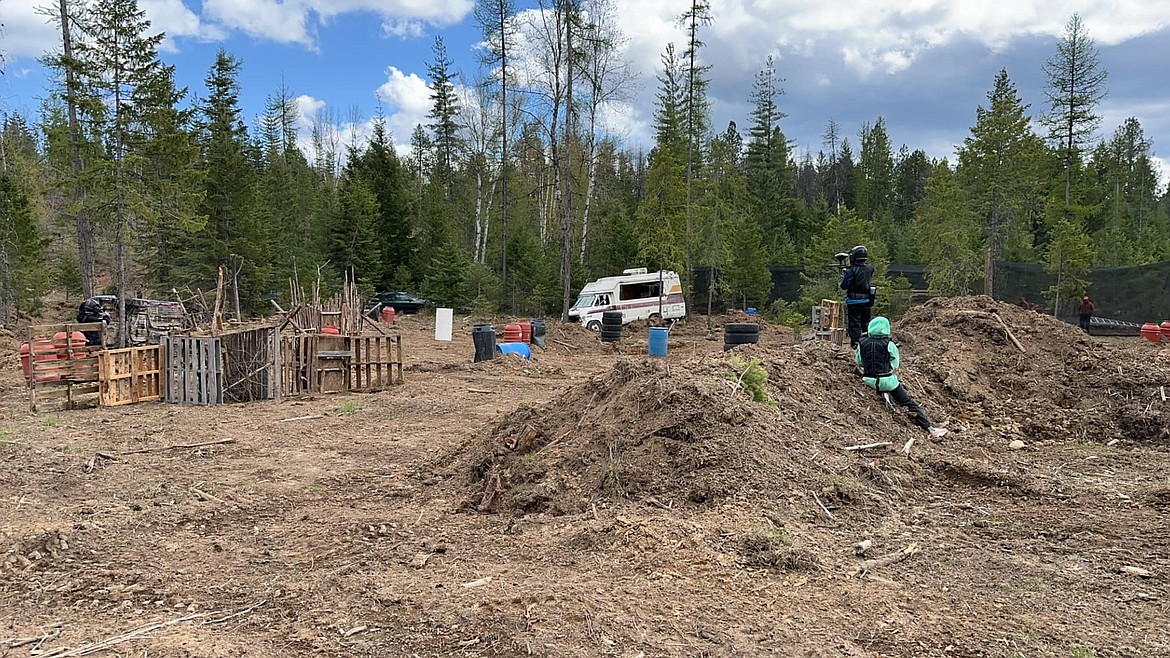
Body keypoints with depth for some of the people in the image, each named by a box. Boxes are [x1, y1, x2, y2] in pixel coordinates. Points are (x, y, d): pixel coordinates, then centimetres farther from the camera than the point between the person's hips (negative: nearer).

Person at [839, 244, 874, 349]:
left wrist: (843, 274, 3)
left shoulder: (851, 270, -16)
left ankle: (855, 342, -3)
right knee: (866, 322, 17)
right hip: (867, 300, 6)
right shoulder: (869, 268, 1)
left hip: (854, 301, -5)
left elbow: (844, 286, -13)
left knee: (854, 323, 0)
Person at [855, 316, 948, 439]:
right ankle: (929, 428, -2)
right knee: (909, 403, 3)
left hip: (869, 381, 4)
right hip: (887, 381, -4)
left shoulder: (862, 343, -2)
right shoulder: (889, 345, -10)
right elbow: (895, 365, -1)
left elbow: (859, 362, 10)